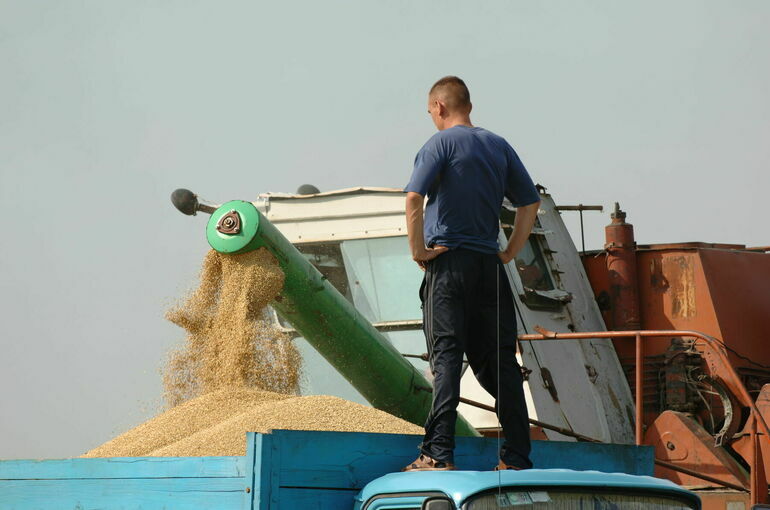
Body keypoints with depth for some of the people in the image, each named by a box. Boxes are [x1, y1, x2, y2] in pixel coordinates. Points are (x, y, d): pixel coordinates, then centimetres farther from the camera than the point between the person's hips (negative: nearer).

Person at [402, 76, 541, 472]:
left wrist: (418, 250, -8)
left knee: (446, 356, -8)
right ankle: (517, 458, 5)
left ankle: (439, 453, -14)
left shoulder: (441, 143, -3)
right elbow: (530, 202, 15)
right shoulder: (499, 146, 14)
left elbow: (414, 198, -16)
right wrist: (509, 253, 15)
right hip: (489, 265, 5)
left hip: (448, 261, -5)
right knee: (498, 361, 6)